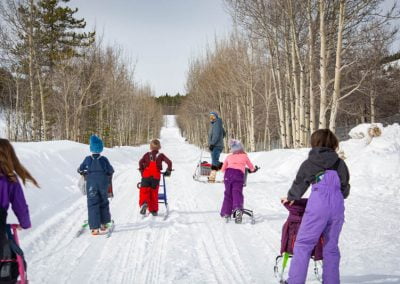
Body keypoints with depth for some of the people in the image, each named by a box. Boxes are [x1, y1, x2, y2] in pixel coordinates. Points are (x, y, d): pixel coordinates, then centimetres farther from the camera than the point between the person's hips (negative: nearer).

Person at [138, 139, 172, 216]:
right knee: (154, 193, 9)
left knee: (144, 192, 2)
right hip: (156, 177, 1)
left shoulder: (147, 154, 6)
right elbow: (169, 162, -3)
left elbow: (141, 162, -4)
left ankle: (143, 203, -26)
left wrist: (142, 171, 9)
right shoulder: (161, 155, 4)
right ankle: (154, 210, 12)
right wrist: (168, 171, 9)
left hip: (146, 176, -1)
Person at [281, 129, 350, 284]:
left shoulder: (309, 163, 8)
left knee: (303, 244, 2)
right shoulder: (340, 163, 14)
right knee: (331, 246, 13)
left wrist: (290, 198, 38)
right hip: (338, 207, 4)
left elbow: (299, 184, 18)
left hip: (318, 206, -4)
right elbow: (345, 188, 19)